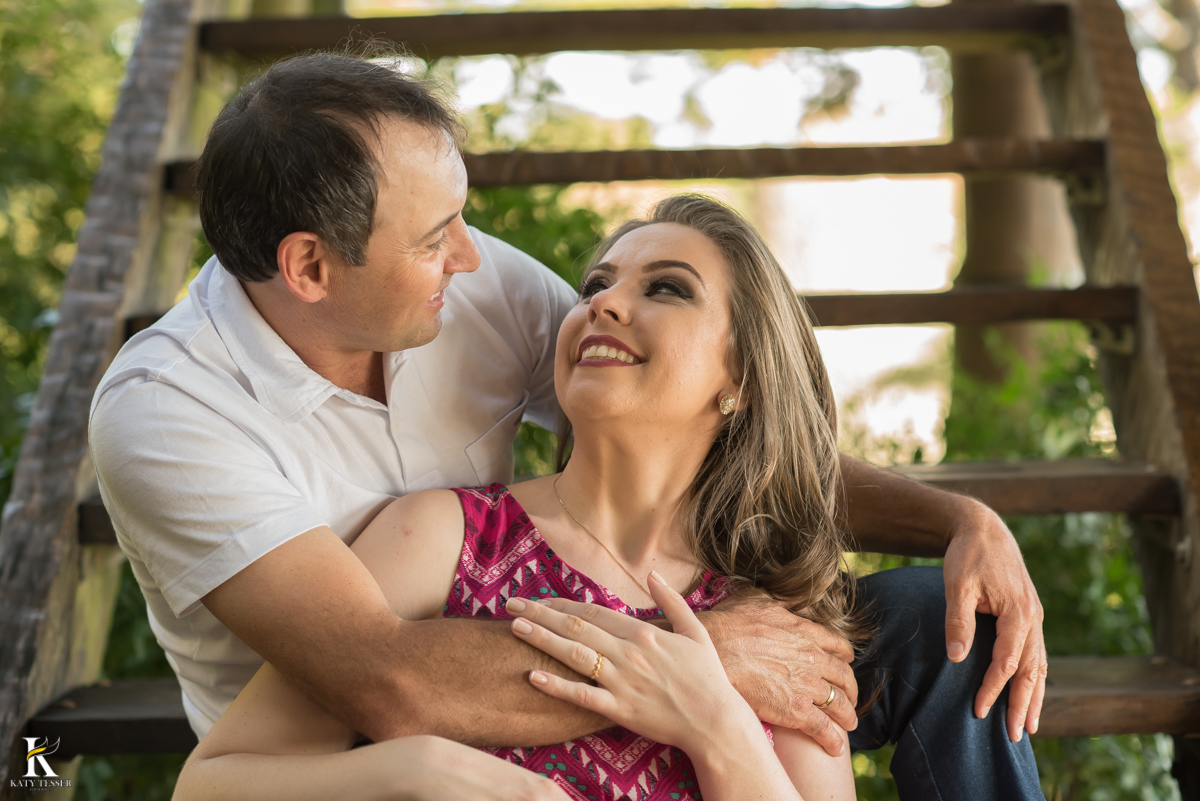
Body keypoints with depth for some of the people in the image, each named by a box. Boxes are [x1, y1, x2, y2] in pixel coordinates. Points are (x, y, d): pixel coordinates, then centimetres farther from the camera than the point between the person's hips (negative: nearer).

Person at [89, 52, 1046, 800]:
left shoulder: (482, 287, -10)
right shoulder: (163, 412, -24)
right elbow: (390, 683, -35)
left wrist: (961, 519, -14)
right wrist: (708, 654, -30)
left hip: (549, 693, 4)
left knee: (939, 617, -5)